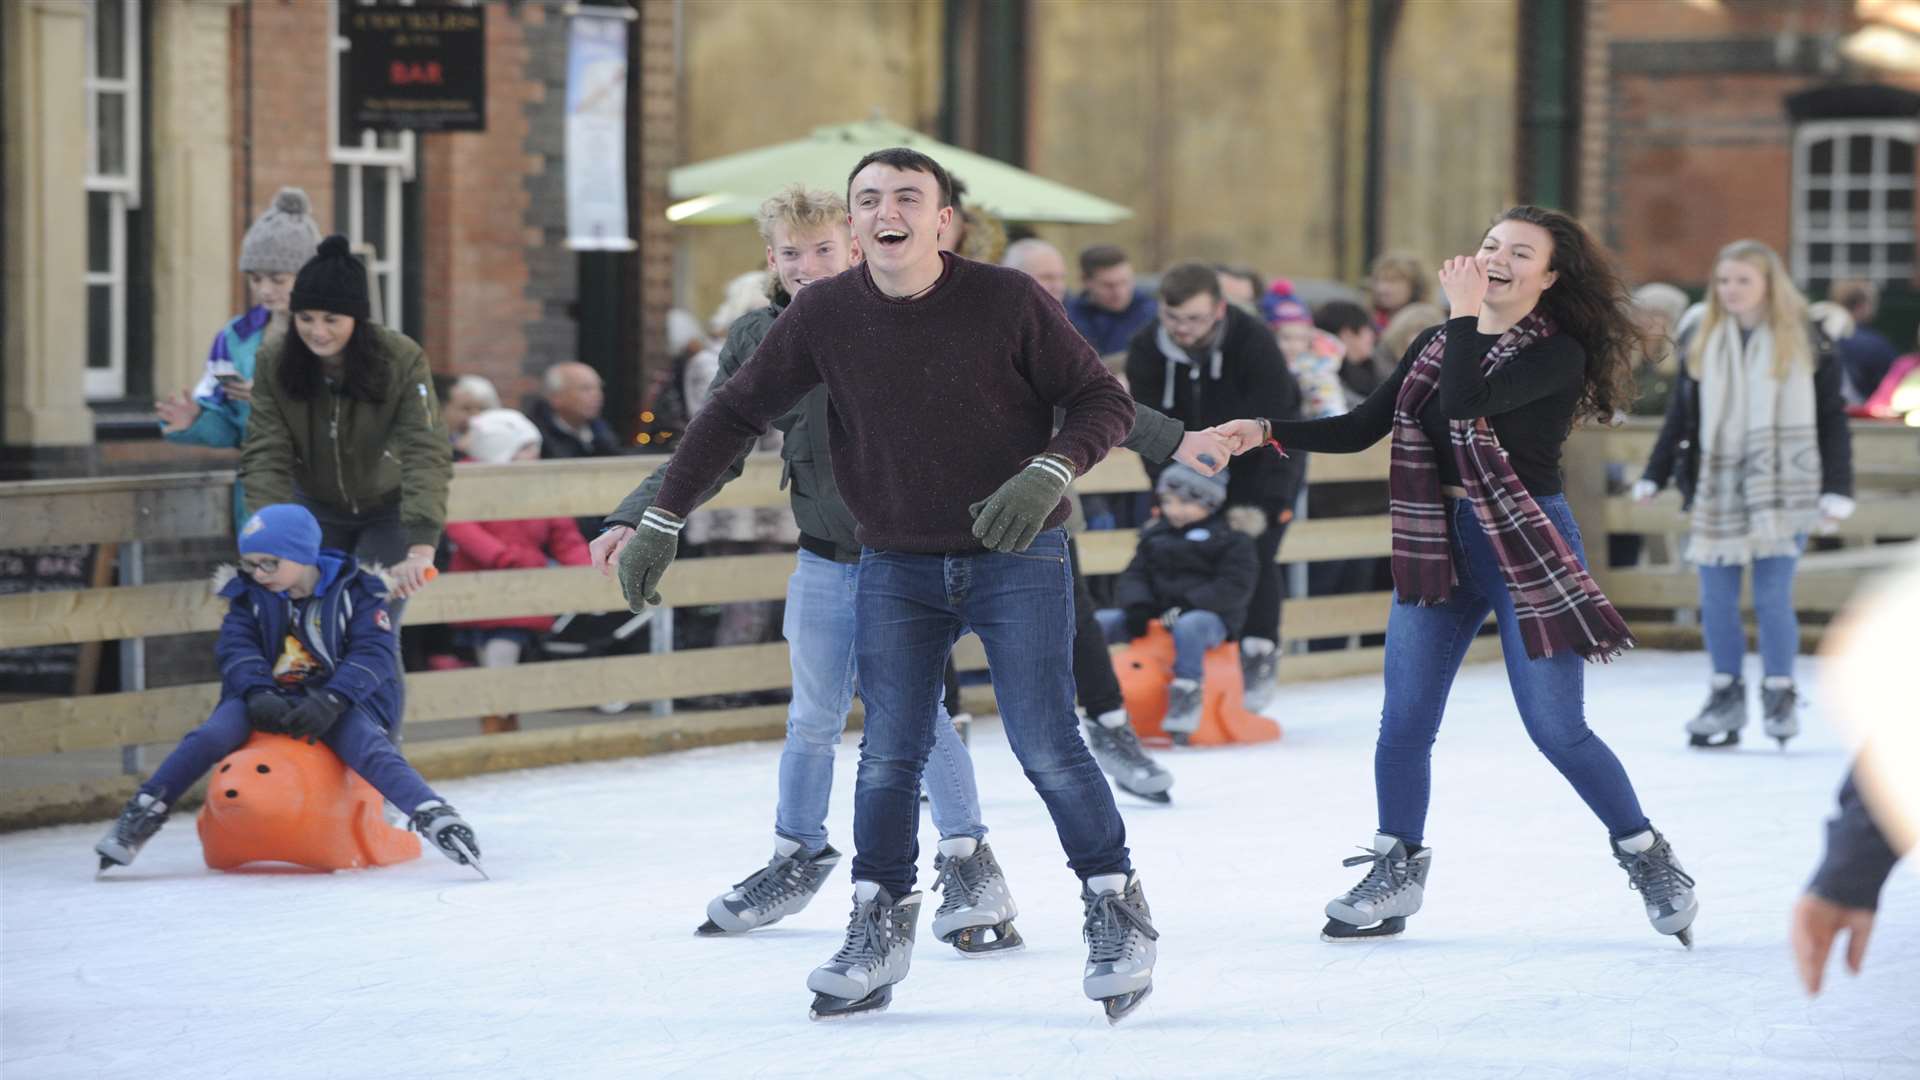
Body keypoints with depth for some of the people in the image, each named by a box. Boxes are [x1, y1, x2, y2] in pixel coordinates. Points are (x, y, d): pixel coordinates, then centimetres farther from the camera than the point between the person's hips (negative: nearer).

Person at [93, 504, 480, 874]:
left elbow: (373, 654, -14)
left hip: (340, 701, -3)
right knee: (211, 735, -24)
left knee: (365, 744, -33)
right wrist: (258, 695, -26)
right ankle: (142, 813, -24)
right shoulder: (249, 594, 6)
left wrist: (329, 703, -29)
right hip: (268, 700, 3)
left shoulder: (355, 590, -4)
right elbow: (236, 647, -6)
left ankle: (432, 815, -48)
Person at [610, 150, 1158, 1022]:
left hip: (1016, 558, -2)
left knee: (1046, 746, -8)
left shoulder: (1006, 301, -12)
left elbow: (1103, 401, -6)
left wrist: (1049, 474, -24)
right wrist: (660, 521, 1)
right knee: (889, 754, -2)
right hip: (895, 567, 2)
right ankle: (879, 928, 14)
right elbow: (736, 413, 5)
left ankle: (1117, 909, 11)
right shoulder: (824, 315, -5)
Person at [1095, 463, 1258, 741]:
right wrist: (1137, 606, -10)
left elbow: (1234, 587, -12)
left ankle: (1187, 692, -41)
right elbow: (1134, 575, 13)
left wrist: (1189, 605, -23)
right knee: (1097, 622, -12)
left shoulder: (1231, 538, -1)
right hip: (1155, 614, 6)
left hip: (1210, 617, -6)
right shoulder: (1154, 535, 17)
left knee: (1189, 626, -42)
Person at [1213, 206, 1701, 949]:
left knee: (1557, 728, -5)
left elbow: (1467, 403, -26)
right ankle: (1397, 872, 20)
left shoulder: (1560, 355, -10)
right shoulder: (1441, 344, 9)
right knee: (1403, 723, 5)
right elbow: (1363, 428, 10)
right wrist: (1267, 433, 0)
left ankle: (1649, 859, 12)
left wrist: (1466, 313, -17)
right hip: (1439, 547, 6)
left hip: (1527, 546, -6)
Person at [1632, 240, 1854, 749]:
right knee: (1716, 599, 2)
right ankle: (1726, 694, 15)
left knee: (1772, 596, -7)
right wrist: (1654, 476, 8)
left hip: (1783, 490, -3)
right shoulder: (1701, 343, 8)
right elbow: (1680, 416, 13)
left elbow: (1832, 419, 1)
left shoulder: (1805, 344, 0)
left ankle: (1780, 695, 8)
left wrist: (1837, 488, -5)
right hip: (1716, 490, 3)